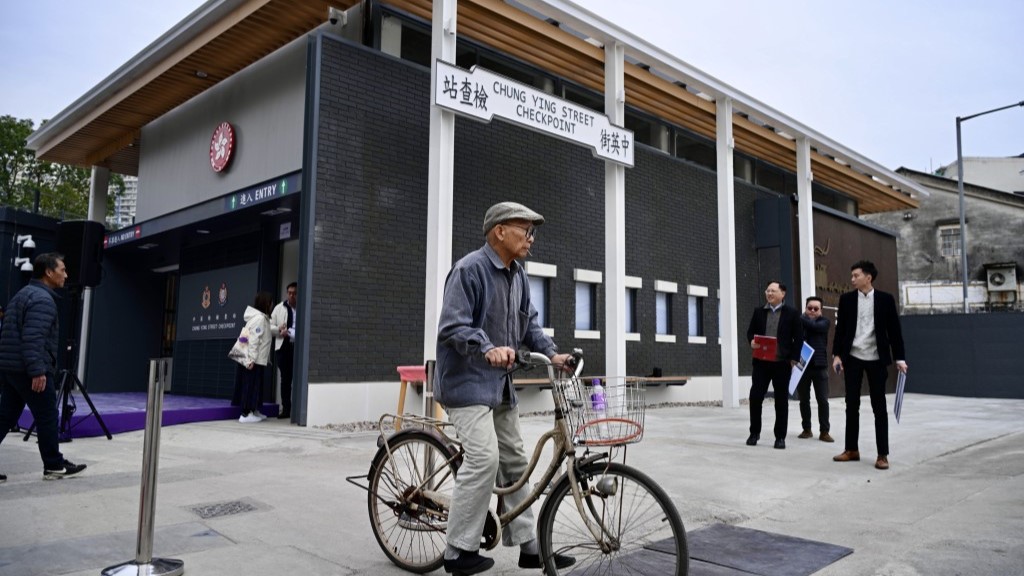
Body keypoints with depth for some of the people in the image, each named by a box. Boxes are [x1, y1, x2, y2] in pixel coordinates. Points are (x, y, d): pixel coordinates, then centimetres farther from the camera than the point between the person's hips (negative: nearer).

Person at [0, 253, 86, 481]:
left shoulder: (22, 295, 20)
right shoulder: (42, 299, -14)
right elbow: (33, 338, -24)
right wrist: (37, 371, -26)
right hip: (29, 371, -10)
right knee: (47, 418, 0)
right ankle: (54, 466, 8)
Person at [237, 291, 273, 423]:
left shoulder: (262, 317, 15)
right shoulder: (259, 318, -16)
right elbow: (253, 340, -21)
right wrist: (251, 359, -23)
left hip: (257, 359, 10)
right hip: (253, 360, -10)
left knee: (255, 385, 15)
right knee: (250, 385, -5)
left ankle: (254, 411, 24)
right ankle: (246, 414, -1)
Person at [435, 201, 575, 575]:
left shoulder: (518, 274, 9)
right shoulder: (469, 269, -16)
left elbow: (529, 323, 14)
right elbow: (453, 326, -23)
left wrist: (551, 353, -3)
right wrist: (488, 349, -38)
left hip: (500, 384, 9)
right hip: (467, 381, -9)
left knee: (514, 461, 11)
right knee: (484, 458, -18)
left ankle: (528, 545, 21)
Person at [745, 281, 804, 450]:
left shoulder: (792, 313, 1)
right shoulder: (758, 312, 11)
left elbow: (798, 337, 0)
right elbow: (751, 331, 14)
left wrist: (794, 358, -8)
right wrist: (752, 341, -9)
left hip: (782, 363, -2)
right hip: (761, 361, 2)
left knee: (781, 401, 5)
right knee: (755, 397, -1)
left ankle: (780, 437, 14)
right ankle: (754, 432, 13)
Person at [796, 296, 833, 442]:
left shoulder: (824, 322, 3)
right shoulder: (798, 322, 6)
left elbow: (814, 326, -18)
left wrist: (799, 317, -10)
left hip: (819, 366, -1)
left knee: (823, 400, -1)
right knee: (804, 400, 8)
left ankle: (824, 432, 6)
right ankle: (806, 429, 18)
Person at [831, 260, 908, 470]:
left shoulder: (885, 299, 0)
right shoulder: (846, 299, 4)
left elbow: (894, 330, 1)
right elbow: (840, 329, 5)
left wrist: (900, 358, -3)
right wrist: (837, 354, -2)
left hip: (876, 359, -2)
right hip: (852, 358, 2)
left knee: (879, 407, 2)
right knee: (852, 405, 7)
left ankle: (882, 454, 8)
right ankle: (852, 449, 17)